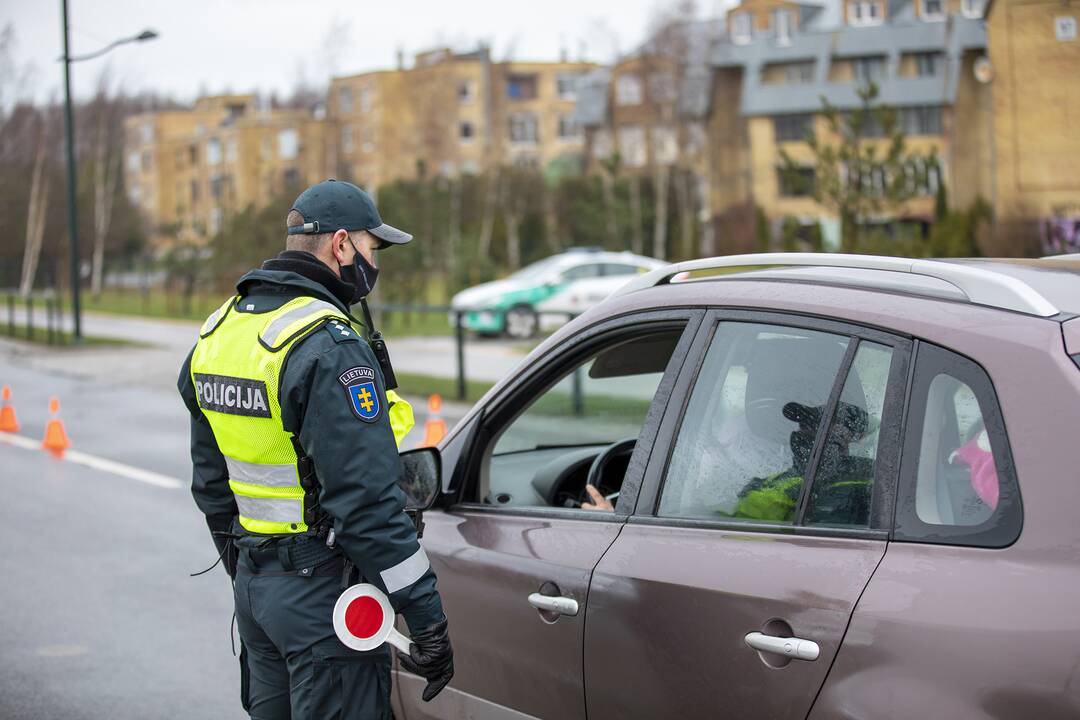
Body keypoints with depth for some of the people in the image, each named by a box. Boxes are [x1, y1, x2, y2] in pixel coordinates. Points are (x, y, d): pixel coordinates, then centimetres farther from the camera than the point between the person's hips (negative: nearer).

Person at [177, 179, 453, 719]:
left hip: (253, 583, 9)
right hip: (322, 592, -9)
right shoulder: (330, 348, -19)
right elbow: (367, 498, -24)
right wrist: (428, 619, -20)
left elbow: (210, 482, 18)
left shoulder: (219, 330, 10)